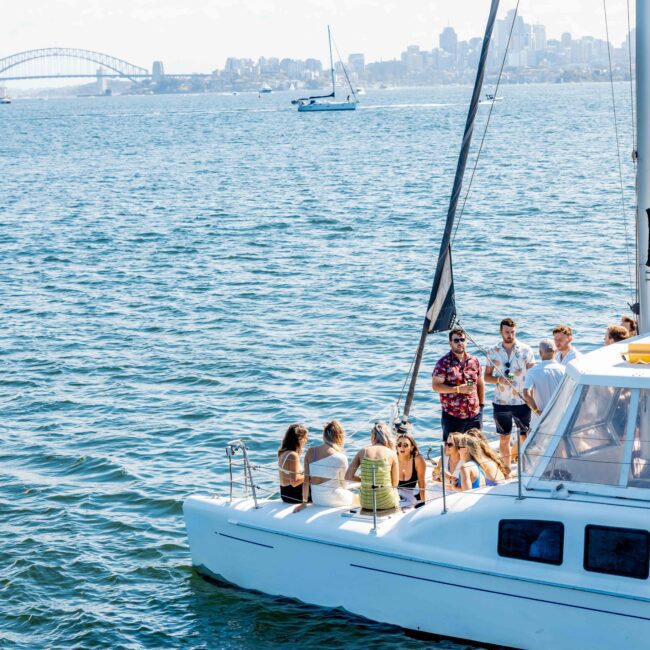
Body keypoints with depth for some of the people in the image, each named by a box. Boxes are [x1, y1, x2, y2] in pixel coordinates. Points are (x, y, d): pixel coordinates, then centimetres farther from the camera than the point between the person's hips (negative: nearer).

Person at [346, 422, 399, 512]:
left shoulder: (362, 452, -2)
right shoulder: (391, 454, -7)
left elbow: (348, 476, -3)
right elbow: (395, 483, -3)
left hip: (365, 503, 2)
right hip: (387, 503, -2)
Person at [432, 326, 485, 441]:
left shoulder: (474, 361, 9)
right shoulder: (443, 363, -6)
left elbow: (480, 384, 18)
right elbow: (436, 386, -12)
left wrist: (481, 405, 13)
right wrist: (458, 389, -18)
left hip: (475, 415, 5)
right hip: (452, 416, -5)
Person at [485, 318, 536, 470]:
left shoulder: (525, 350, -1)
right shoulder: (493, 352, 3)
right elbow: (486, 376, 8)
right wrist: (499, 379, -14)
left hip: (522, 401, -1)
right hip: (501, 402, 2)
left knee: (525, 437, 1)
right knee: (504, 438, 8)